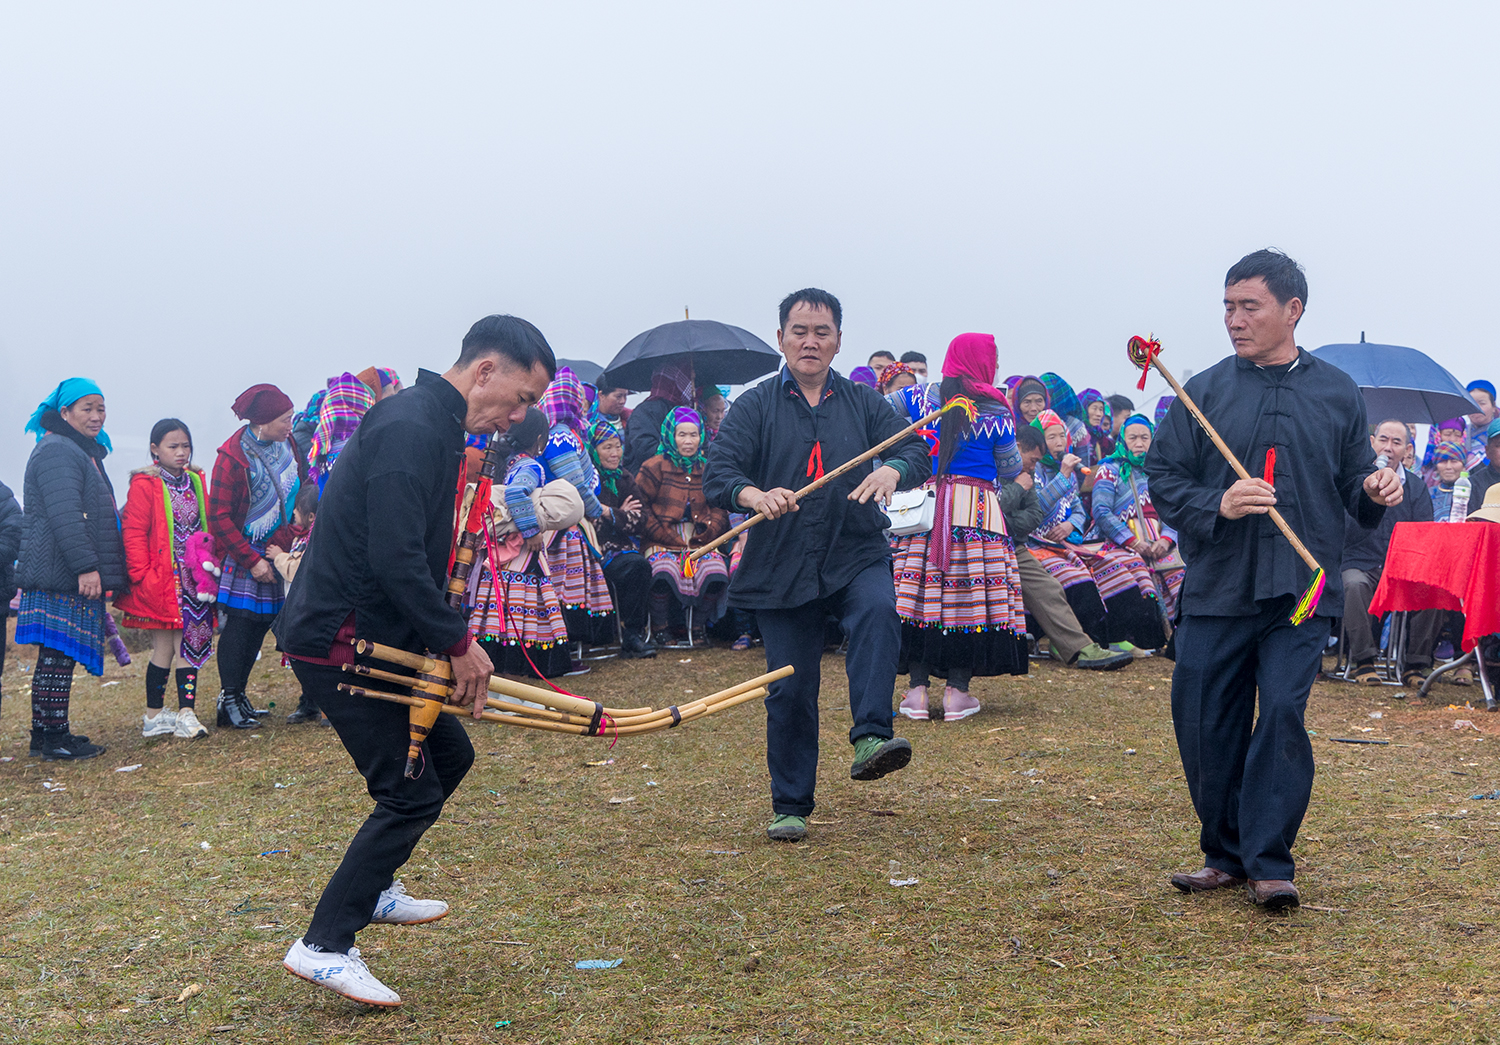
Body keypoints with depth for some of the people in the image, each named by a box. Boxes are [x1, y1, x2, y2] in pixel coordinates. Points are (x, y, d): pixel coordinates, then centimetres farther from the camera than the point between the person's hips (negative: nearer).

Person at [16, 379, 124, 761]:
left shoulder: (84, 453, 23)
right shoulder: (57, 452, -12)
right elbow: (64, 515, -22)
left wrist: (100, 569, 31)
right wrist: (86, 567, -25)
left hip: (74, 576, 11)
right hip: (60, 576, -11)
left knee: (58, 655, 12)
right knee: (57, 654, -7)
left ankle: (47, 735, 18)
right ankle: (52, 738, -3)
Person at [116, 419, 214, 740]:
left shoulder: (195, 481, 12)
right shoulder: (145, 484, -6)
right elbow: (133, 533, -9)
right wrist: (141, 575, -16)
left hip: (194, 578, 5)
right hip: (162, 578, -5)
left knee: (189, 644, 0)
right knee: (165, 645, -1)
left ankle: (186, 713, 0)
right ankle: (154, 716, 10)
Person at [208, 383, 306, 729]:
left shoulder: (288, 443, 0)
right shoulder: (232, 457, -17)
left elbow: (302, 488, 15)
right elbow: (219, 518, -15)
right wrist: (252, 560, -18)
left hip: (281, 552, 6)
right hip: (244, 555, -6)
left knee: (261, 623, 9)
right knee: (239, 624, -3)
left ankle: (239, 695, 19)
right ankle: (229, 701, 5)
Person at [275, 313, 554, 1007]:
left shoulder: (435, 428, 14)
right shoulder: (410, 429, -20)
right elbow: (396, 560, -27)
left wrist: (450, 648, 12)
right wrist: (458, 643, -17)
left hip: (377, 637, 10)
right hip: (337, 642, -10)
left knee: (448, 753, 18)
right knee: (412, 792, -7)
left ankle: (371, 890, 33)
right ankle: (324, 945, 0)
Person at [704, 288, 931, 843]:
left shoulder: (865, 403, 11)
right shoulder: (755, 406, 6)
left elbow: (917, 452, 0)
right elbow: (717, 475, -5)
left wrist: (891, 470, -25)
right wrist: (757, 495, -28)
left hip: (857, 556, 1)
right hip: (781, 568, 0)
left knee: (879, 611, -33)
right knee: (790, 688, 1)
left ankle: (870, 737, -36)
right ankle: (789, 807, 15)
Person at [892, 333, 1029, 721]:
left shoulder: (926, 397, 6)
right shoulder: (995, 411, -1)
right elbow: (1010, 469, 6)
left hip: (925, 506, 3)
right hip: (977, 508, -3)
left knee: (920, 588, 3)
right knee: (971, 590, 1)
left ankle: (917, 689, 1)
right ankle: (957, 690, -1)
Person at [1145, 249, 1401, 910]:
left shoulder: (1337, 393, 10)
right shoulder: (1204, 392, 6)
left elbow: (1351, 479, 15)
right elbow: (1162, 480, 3)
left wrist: (1373, 489, -7)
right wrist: (1216, 505, -14)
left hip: (1300, 590, -1)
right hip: (1216, 587, 1)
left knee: (1283, 715, -11)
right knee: (1206, 725, 4)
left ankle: (1270, 862, 1)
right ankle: (1227, 855, 21)